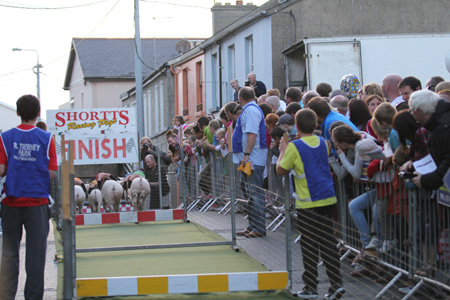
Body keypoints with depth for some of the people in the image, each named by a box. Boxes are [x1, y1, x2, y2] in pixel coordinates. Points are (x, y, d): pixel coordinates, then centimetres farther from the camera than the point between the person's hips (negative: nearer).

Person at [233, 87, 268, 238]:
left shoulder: (251, 110, -12)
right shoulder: (249, 109, 19)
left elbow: (252, 133, -21)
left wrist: (246, 154, -25)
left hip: (253, 158, -11)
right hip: (249, 159, 11)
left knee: (256, 193, -9)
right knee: (252, 193, 13)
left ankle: (259, 228, -9)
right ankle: (252, 226, 18)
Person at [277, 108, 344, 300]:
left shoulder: (295, 147, -10)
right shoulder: (322, 143, 8)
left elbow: (280, 170, -2)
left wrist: (283, 151, 12)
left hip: (308, 204, -5)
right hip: (328, 199, 5)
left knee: (309, 246, 3)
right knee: (327, 242, 8)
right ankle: (336, 283, 1)